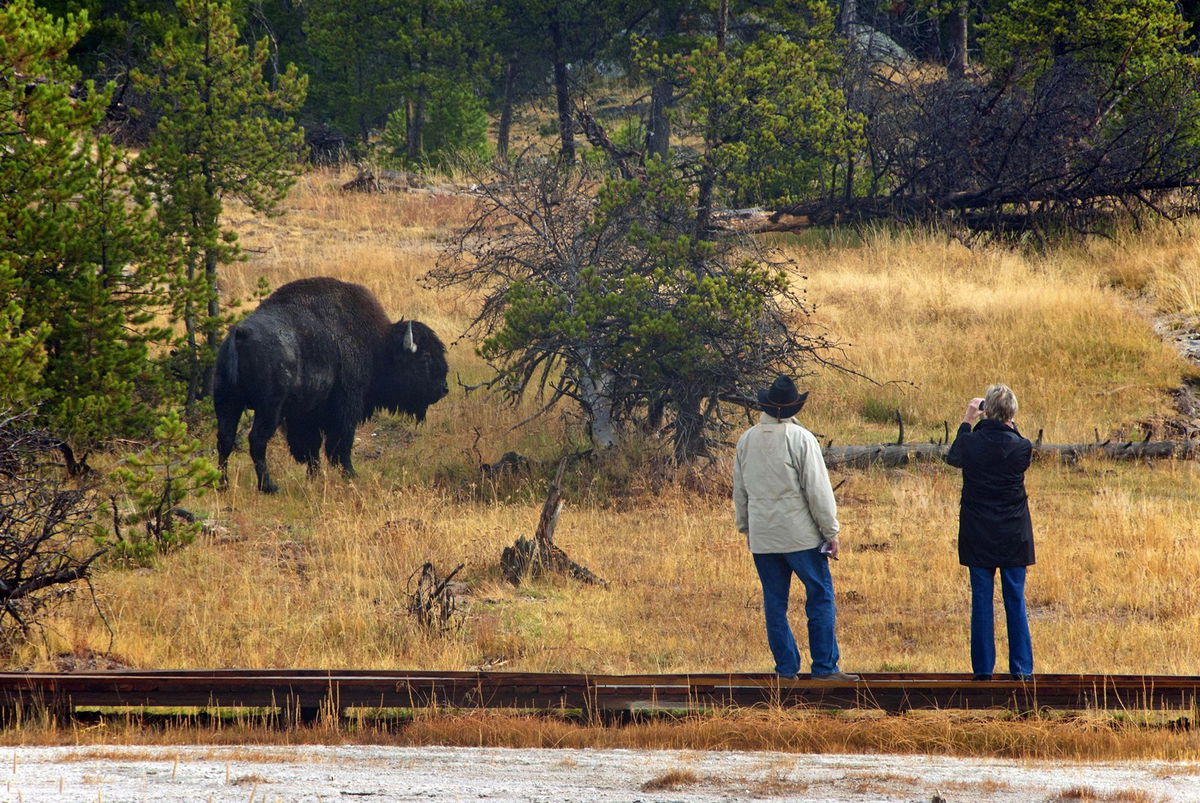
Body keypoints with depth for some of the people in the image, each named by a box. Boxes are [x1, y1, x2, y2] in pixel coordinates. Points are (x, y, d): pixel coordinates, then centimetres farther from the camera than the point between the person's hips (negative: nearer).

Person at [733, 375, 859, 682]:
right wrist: (831, 532, -4)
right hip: (800, 535, -5)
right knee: (820, 597, 0)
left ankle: (786, 668, 8)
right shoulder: (800, 439, -10)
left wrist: (745, 527, 26)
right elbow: (817, 490, -10)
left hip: (761, 538, 5)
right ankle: (825, 667, -4)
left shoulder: (747, 440, 6)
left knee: (774, 602, 9)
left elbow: (739, 489, 15)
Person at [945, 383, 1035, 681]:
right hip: (1014, 535, 0)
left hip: (978, 536, 0)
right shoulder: (1021, 447, -11)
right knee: (1015, 601, 7)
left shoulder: (971, 443, -11)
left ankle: (983, 668, 6)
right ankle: (1021, 668, 7)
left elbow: (953, 457, 12)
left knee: (981, 601, 5)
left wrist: (967, 421, 21)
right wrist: (1009, 425, 13)